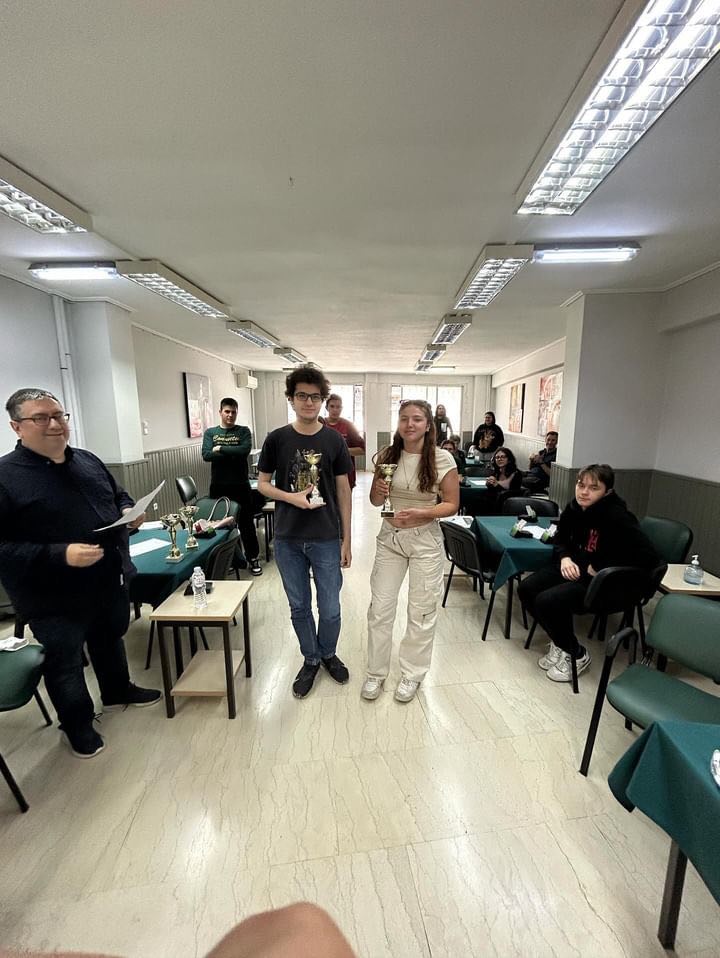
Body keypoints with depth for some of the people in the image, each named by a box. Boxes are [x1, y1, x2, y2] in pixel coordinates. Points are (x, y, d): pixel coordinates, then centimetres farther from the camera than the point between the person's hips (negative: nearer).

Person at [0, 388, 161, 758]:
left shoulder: (88, 461, 3)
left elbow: (118, 495, 16)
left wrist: (129, 511, -5)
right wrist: (60, 555, -30)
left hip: (109, 580, 6)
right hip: (55, 596, -6)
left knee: (111, 639, 26)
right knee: (64, 663, 16)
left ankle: (117, 691, 51)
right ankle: (78, 724, 40)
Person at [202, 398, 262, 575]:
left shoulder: (243, 431, 3)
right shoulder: (210, 432, 7)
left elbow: (245, 450, -16)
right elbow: (206, 455, -9)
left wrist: (220, 449, -12)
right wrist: (234, 454, -14)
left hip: (241, 486, -2)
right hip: (218, 487, 2)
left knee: (246, 524, 6)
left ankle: (253, 558, 19)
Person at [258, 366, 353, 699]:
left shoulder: (334, 440, -2)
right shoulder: (277, 439, -2)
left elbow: (343, 490, 1)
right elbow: (262, 484, 4)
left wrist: (346, 539, 0)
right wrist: (292, 497, -17)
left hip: (326, 539, 0)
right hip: (288, 540, 1)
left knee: (330, 609, 10)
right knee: (299, 607, 15)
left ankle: (328, 654, 40)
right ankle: (310, 659, 39)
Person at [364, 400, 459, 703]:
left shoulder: (443, 459, -11)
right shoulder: (387, 455, -3)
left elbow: (452, 505, -6)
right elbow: (374, 501, 6)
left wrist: (420, 513, -22)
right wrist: (379, 492, -17)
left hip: (425, 540, -2)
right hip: (389, 537, 3)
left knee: (421, 610, 12)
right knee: (380, 607, 9)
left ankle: (412, 673, 35)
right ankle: (376, 672, 32)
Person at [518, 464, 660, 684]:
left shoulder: (617, 517, -22)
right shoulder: (575, 508, -2)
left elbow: (649, 557, -27)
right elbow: (560, 538, 15)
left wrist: (599, 568, -20)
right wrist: (565, 558, -6)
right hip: (575, 569, 7)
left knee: (547, 601, -25)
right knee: (526, 588, -8)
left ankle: (576, 654, 5)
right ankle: (559, 642, 13)